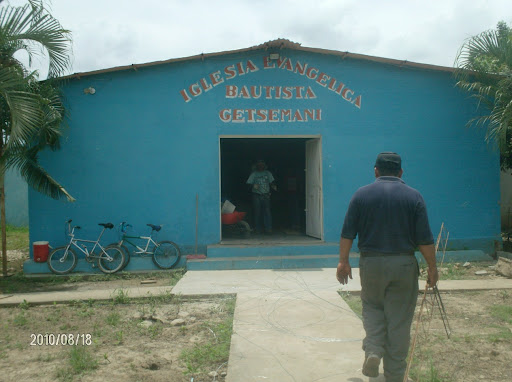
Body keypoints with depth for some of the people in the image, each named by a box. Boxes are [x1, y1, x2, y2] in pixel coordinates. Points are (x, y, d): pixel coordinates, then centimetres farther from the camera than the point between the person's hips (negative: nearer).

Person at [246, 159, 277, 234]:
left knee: (267, 211, -8)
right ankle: (258, 229, 8)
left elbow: (272, 182, 9)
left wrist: (274, 186, -13)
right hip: (256, 195, -1)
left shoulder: (268, 173, 11)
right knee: (257, 212, 0)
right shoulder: (254, 174, 6)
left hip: (266, 195, 1)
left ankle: (268, 228, -7)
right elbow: (249, 183, 3)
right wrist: (253, 186, -18)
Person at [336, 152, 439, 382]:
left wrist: (343, 261, 9)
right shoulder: (413, 196, -2)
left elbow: (347, 233, -1)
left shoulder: (362, 194, -1)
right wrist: (432, 268, 6)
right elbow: (425, 239, -4)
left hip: (371, 262, 1)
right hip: (404, 264, 0)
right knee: (399, 318, 8)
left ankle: (373, 350, 1)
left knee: (372, 306, 22)